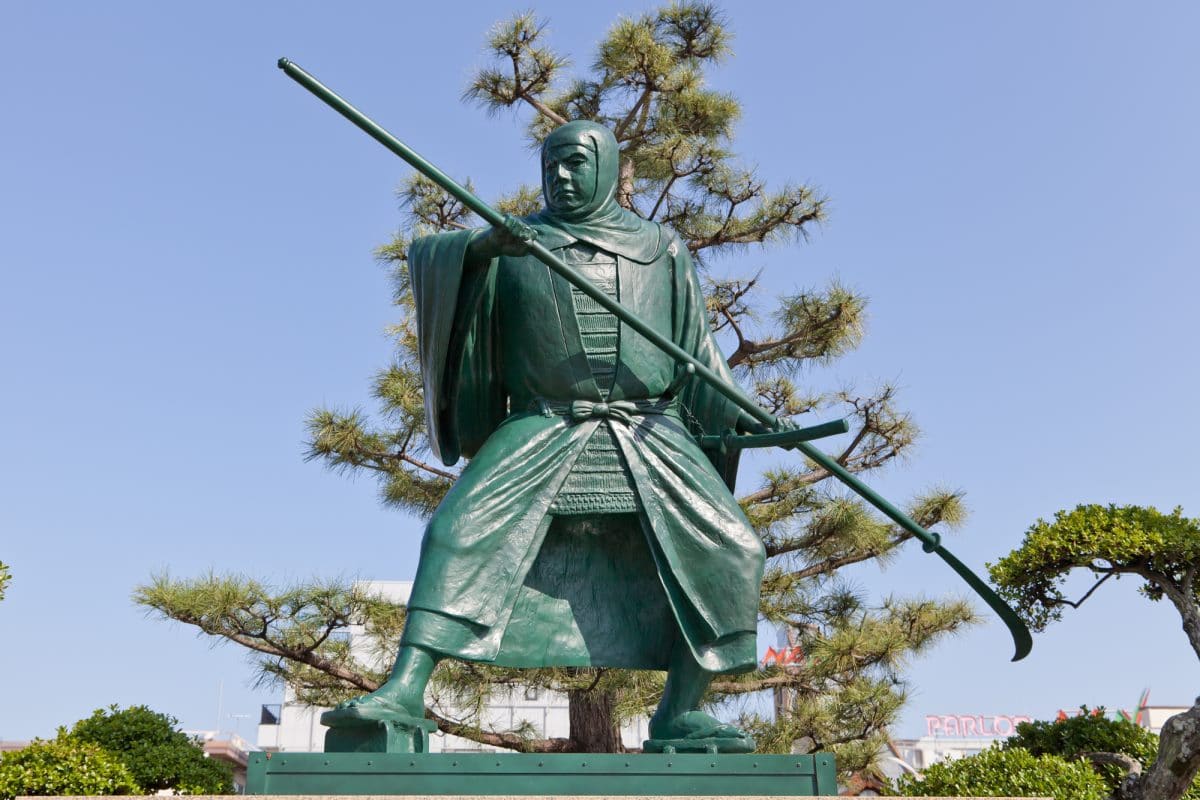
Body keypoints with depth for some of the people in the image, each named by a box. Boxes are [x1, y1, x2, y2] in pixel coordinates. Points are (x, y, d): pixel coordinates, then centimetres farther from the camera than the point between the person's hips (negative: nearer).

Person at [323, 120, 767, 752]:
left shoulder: (660, 250, 13)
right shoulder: (512, 243, 10)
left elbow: (695, 348, 15)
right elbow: (426, 256, -4)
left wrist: (732, 411, 1)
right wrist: (481, 245, -25)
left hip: (648, 433, 1)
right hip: (546, 430, -1)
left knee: (728, 549, -13)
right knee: (460, 526, -21)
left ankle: (678, 718, -1)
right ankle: (404, 688, -21)